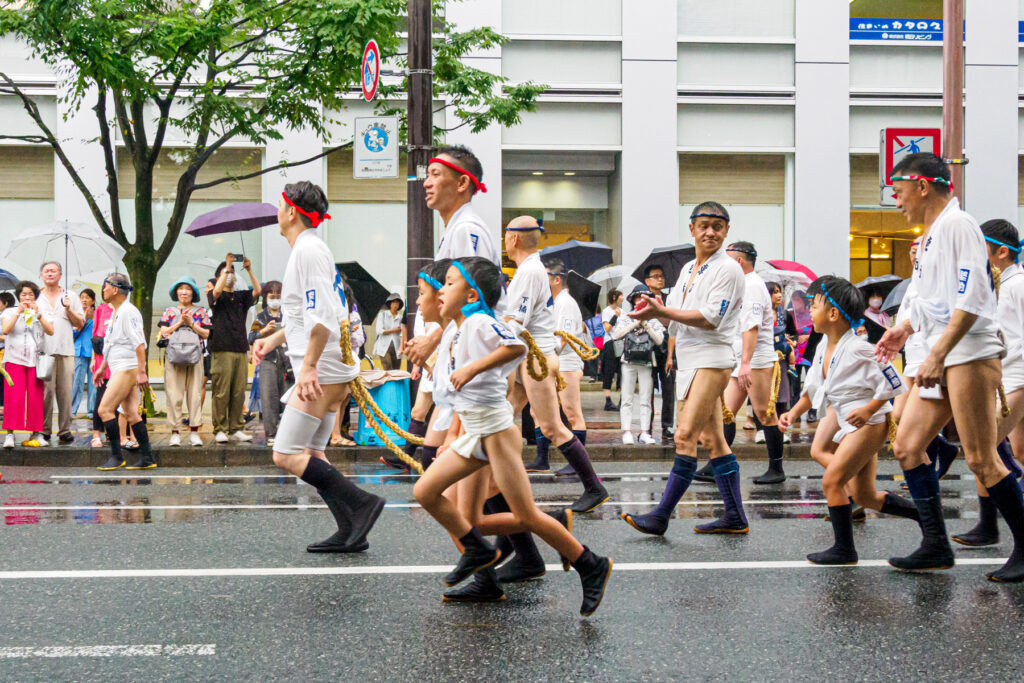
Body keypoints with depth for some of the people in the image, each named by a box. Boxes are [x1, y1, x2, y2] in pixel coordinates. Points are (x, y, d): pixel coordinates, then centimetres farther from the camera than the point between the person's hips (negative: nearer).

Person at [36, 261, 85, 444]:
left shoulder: (70, 297, 16)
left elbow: (80, 324, 13)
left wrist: (69, 309, -1)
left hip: (65, 350, 1)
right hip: (43, 351, -1)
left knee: (65, 391, -4)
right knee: (46, 390, -8)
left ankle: (65, 430, 0)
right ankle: (44, 430, -2)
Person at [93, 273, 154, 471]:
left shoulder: (128, 312, -13)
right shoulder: (116, 312, 18)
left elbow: (139, 344, -19)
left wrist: (141, 372, -24)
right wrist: (102, 368, 28)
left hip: (128, 369, -10)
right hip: (119, 369, 10)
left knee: (105, 409, -12)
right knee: (131, 413, 7)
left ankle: (116, 456, -8)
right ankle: (147, 458, 7)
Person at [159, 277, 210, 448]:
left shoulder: (200, 312, 13)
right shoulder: (169, 311, 13)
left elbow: (206, 334, 5)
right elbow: (163, 333, 2)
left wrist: (191, 324, -6)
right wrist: (180, 323, -6)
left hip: (195, 357, 0)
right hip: (173, 357, 0)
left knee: (195, 394, -3)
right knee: (174, 395, -6)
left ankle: (194, 432, 0)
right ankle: (175, 432, -3)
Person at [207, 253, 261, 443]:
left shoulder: (241, 296, 17)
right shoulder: (216, 296, 6)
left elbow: (258, 291, 2)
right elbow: (216, 291, -17)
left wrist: (249, 270, -6)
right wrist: (227, 267, -14)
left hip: (241, 349, 4)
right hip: (222, 349, -4)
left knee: (239, 392, 4)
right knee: (221, 392, -5)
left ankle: (235, 429, 8)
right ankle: (220, 430, -2)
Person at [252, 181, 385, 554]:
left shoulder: (308, 250, -12)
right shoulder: (309, 249, 20)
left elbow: (322, 317, -21)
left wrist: (309, 367, -23)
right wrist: (274, 338, 27)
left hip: (323, 370, -10)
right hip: (327, 371, 10)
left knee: (286, 455, -11)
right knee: (309, 455, 11)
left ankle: (362, 502, -14)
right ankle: (350, 532, 8)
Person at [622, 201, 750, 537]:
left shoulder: (728, 269, -9)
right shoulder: (688, 269, 17)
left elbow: (710, 318, -19)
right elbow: (675, 311, 19)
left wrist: (663, 312, -23)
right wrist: (654, 310, -3)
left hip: (712, 360, -9)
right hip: (687, 359, 9)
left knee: (685, 436, -13)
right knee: (712, 439, 9)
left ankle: (661, 516, -14)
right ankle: (735, 517, 14)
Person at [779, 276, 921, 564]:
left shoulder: (857, 349, -21)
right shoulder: (825, 346, 6)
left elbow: (893, 384, -17)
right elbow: (813, 387, 18)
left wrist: (868, 411, -22)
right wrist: (794, 413, 9)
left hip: (870, 423, -9)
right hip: (844, 418, 9)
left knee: (832, 480, -13)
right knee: (864, 496, 11)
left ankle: (844, 549, -3)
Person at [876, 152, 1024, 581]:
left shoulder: (958, 225, -11)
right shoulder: (930, 235, 18)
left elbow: (971, 297, -20)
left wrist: (937, 355, -25)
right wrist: (906, 329, 27)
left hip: (971, 355, -10)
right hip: (941, 358, 10)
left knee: (980, 460, -10)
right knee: (907, 446, 5)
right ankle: (936, 546, 10)